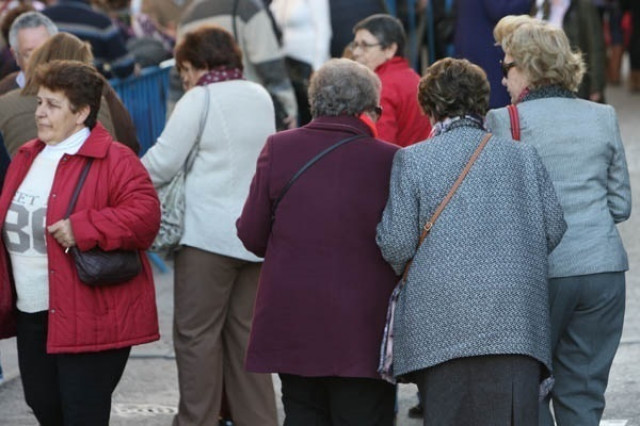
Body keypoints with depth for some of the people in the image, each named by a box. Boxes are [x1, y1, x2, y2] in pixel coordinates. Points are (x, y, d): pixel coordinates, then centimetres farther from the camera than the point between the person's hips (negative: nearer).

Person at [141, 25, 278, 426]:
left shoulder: (200, 100, -8)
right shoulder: (261, 97, 12)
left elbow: (162, 163, -10)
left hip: (209, 231, -7)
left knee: (197, 332, 0)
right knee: (246, 330, 11)